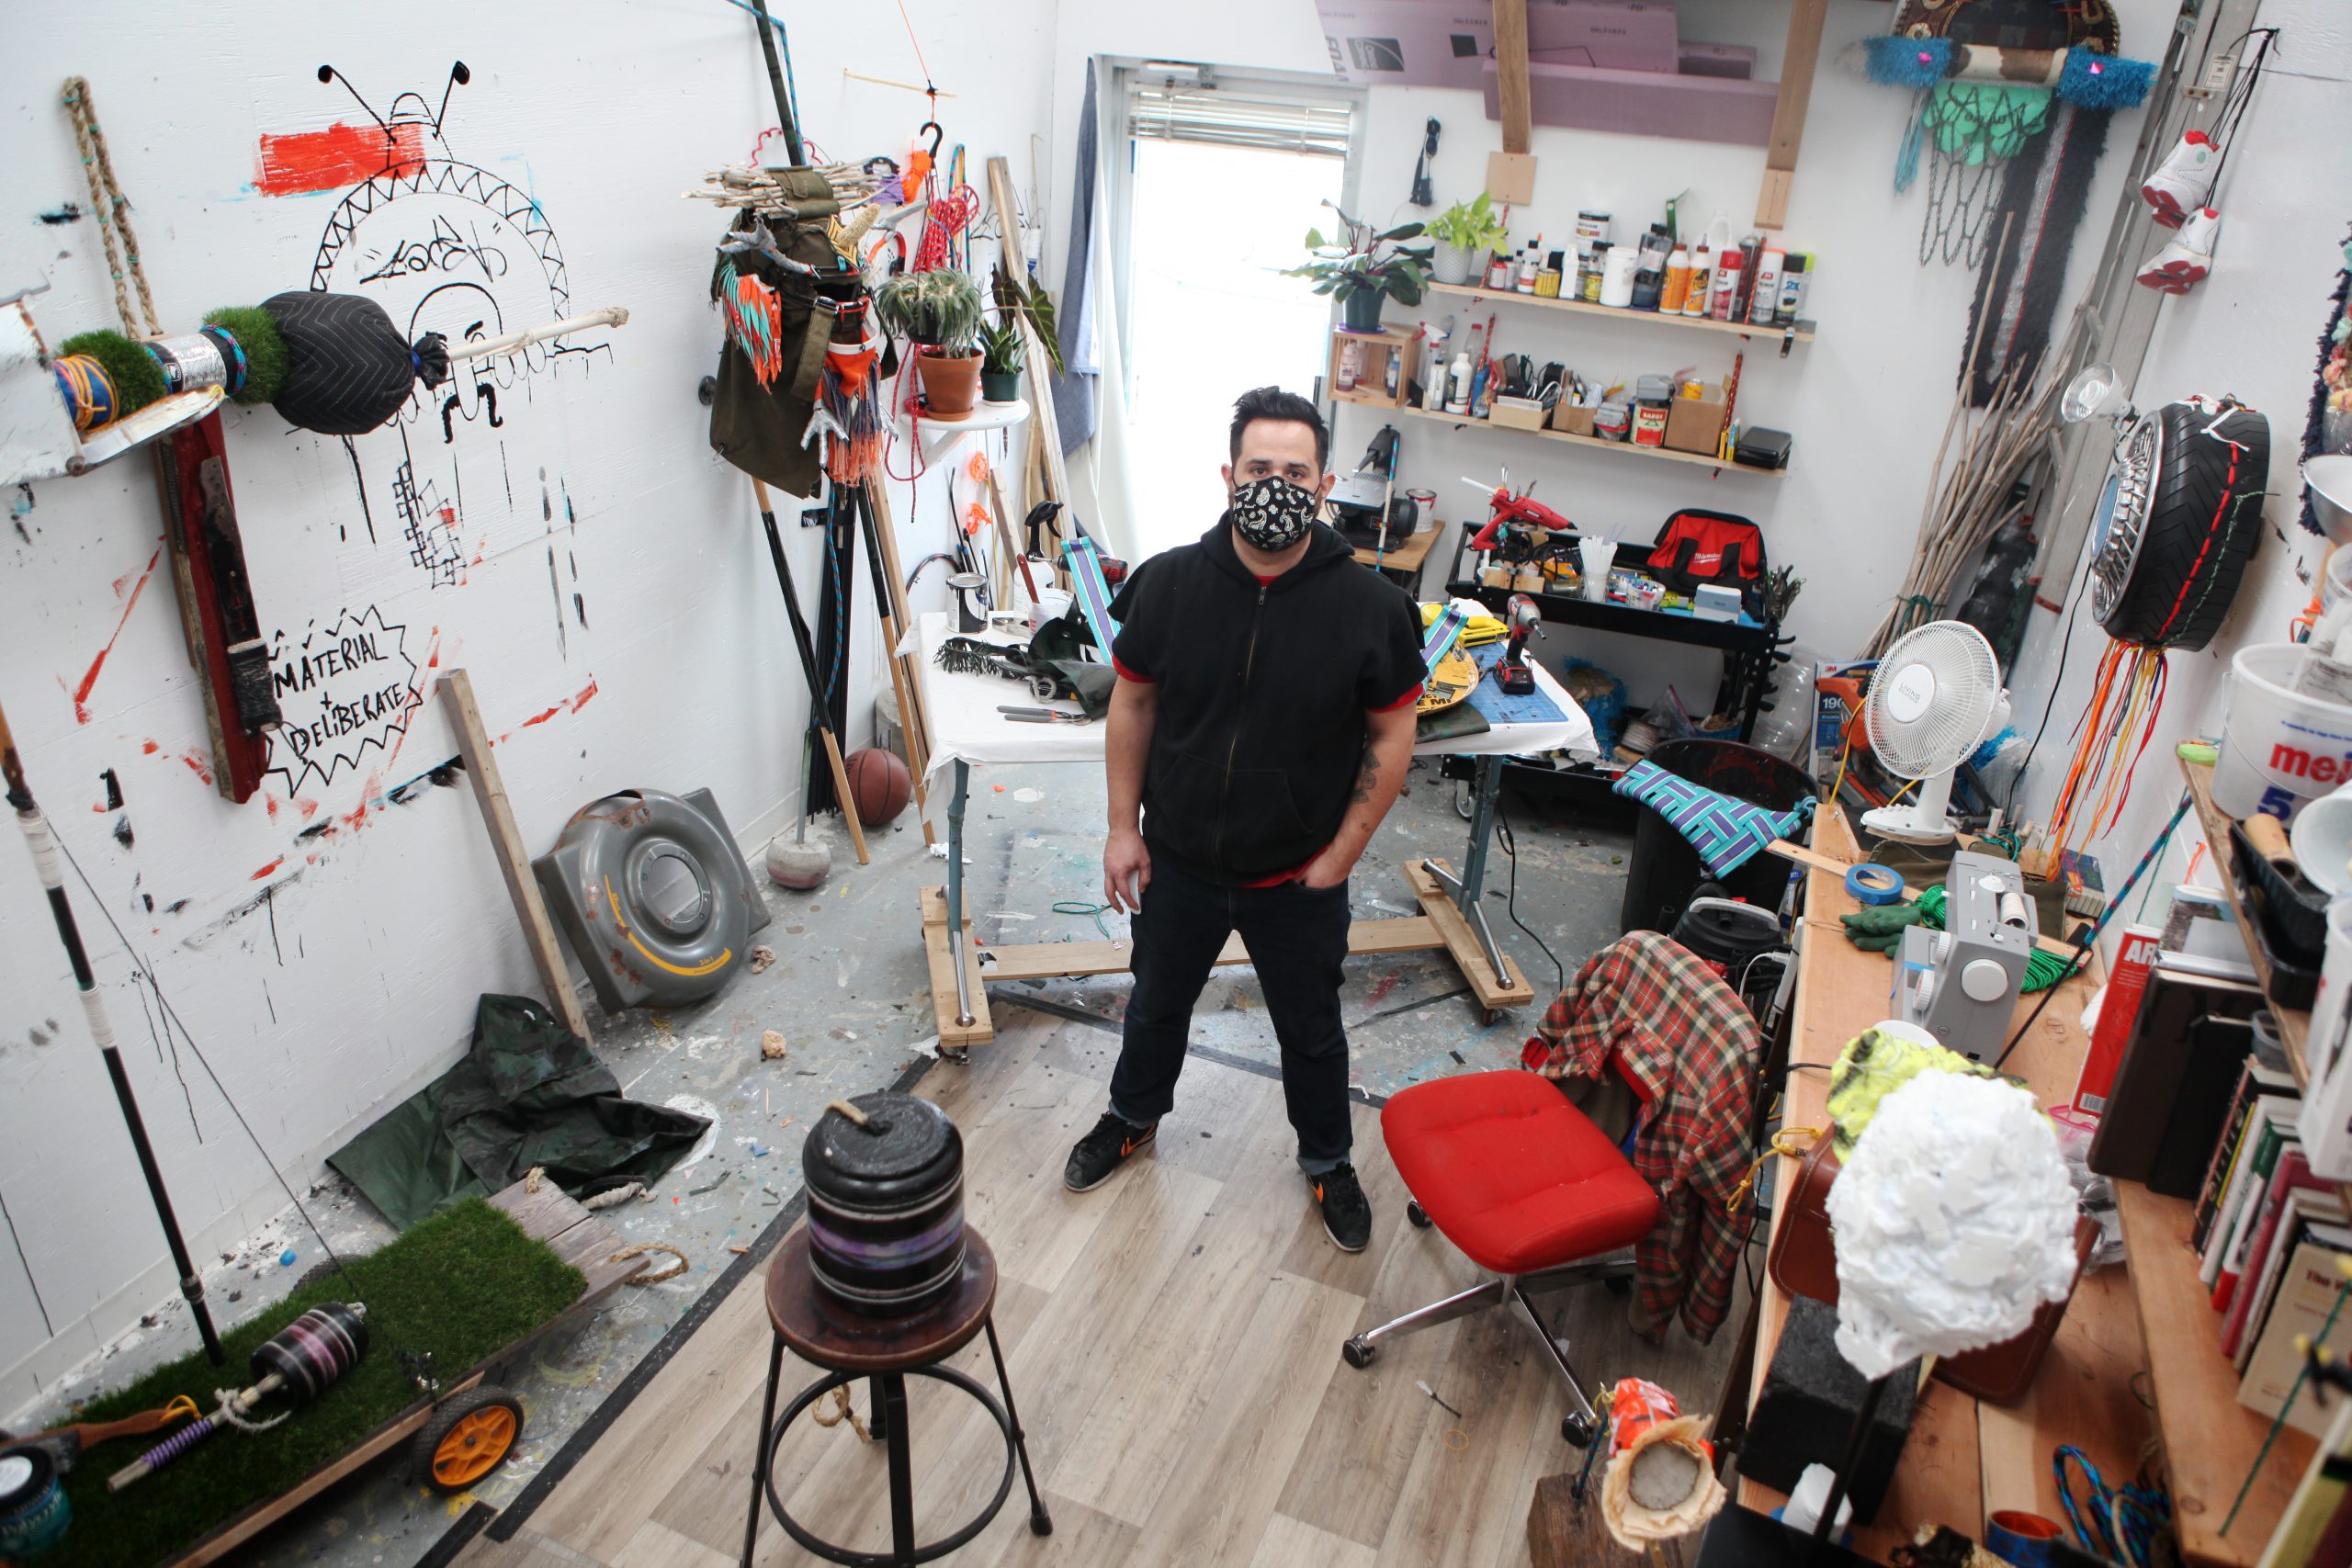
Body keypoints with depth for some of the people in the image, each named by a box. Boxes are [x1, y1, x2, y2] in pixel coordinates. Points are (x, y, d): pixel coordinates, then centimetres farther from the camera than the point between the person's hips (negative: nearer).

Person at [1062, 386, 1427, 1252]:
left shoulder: (1370, 607, -18)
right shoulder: (1167, 583, -13)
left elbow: (1392, 737, -8)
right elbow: (1132, 703, -1)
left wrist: (1340, 855, -9)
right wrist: (1122, 828, -1)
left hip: (1298, 880, -1)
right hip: (1177, 863, 2)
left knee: (1311, 1031, 19)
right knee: (1157, 1004, 25)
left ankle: (1327, 1160, 46)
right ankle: (1133, 1117, 54)